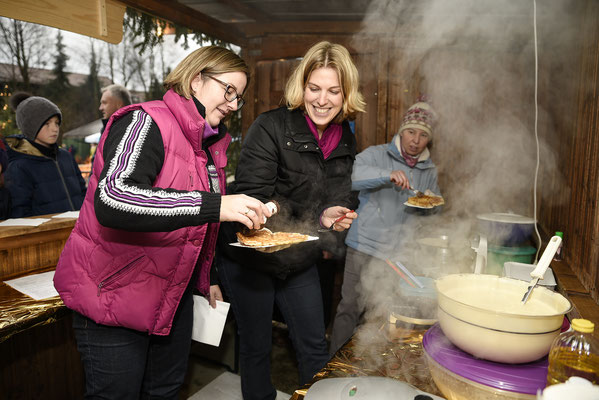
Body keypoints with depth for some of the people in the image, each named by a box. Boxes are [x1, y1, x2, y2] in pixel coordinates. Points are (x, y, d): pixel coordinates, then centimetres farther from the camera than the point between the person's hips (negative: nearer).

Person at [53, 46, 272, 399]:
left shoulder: (213, 142, 8)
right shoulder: (147, 123, -18)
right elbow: (111, 201, -36)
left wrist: (206, 278, 17)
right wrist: (212, 205, -42)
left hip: (174, 292, 8)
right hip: (113, 290, -7)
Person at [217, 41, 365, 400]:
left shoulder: (346, 140, 1)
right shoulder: (270, 128, -20)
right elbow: (252, 201, -25)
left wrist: (338, 215, -11)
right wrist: (316, 219, -34)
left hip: (300, 261, 5)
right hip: (250, 257, -5)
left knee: (315, 347, 15)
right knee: (256, 347, 12)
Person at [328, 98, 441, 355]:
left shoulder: (429, 171, 14)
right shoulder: (378, 155, -1)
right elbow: (349, 174, -18)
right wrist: (387, 175, -30)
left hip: (401, 254, 4)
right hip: (365, 247, -3)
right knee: (351, 307, -1)